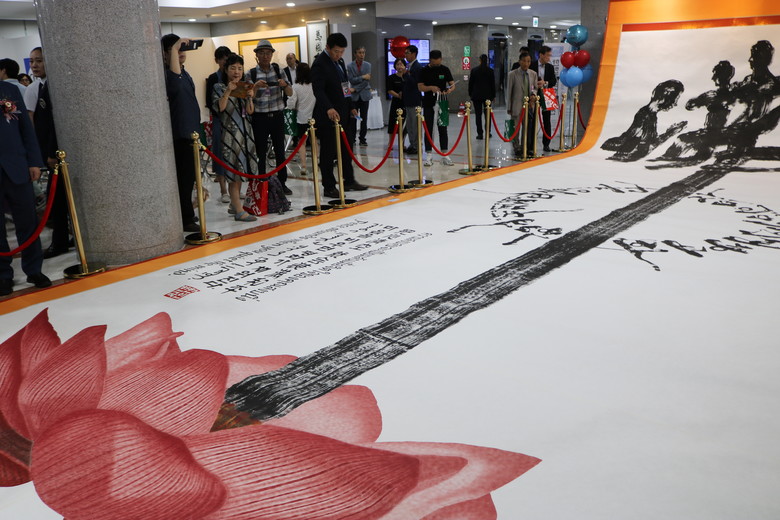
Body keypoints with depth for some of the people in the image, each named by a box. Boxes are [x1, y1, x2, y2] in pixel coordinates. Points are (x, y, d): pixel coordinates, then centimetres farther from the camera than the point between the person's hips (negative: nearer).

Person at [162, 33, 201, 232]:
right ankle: (186, 219, 0)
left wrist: (197, 127, 29)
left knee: (188, 177, 16)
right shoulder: (166, 72, -14)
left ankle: (186, 214, 26)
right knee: (183, 178, -6)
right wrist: (174, 50, -35)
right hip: (179, 135, -10)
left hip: (189, 132, 10)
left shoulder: (184, 73, 17)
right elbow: (174, 84, -39)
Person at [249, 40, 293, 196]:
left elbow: (290, 93, 4)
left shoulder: (278, 70, 5)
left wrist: (285, 85, -18)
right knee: (260, 152, 2)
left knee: (280, 151, 7)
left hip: (277, 116, 2)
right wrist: (256, 86, -23)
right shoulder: (252, 74, 0)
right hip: (259, 117, -2)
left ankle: (282, 183, 16)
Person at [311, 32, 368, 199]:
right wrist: (329, 108, -38)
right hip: (327, 115, -9)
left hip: (342, 113, 9)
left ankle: (349, 181, 26)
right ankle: (329, 187, 5)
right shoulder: (319, 64, -13)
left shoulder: (339, 61, 14)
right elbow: (318, 90, -24)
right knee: (328, 152, -2)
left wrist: (350, 107, 17)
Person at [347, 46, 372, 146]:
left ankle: (362, 139, 9)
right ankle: (352, 139, 4)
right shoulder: (350, 66, 3)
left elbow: (367, 80, -5)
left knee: (364, 119, 2)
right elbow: (352, 80, -7)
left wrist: (355, 89, -11)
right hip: (354, 96, -1)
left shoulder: (368, 65, 5)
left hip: (364, 95, 1)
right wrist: (362, 77, -15)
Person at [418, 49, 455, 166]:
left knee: (443, 129, 2)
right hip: (428, 105, -1)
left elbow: (452, 84, 3)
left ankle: (444, 155, 7)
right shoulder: (424, 71, -1)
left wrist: (449, 90, -20)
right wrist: (431, 88, -22)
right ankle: (429, 156, 8)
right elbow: (420, 87, -4)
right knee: (428, 129, 2)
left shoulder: (445, 70, 3)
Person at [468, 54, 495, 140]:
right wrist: (493, 95, 10)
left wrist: (470, 94, 13)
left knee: (478, 114, 1)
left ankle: (480, 133, -2)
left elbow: (471, 83, 2)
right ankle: (488, 132, 12)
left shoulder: (474, 71, -4)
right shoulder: (490, 71, -3)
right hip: (488, 95, 1)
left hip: (476, 95, -1)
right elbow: (493, 84, 2)